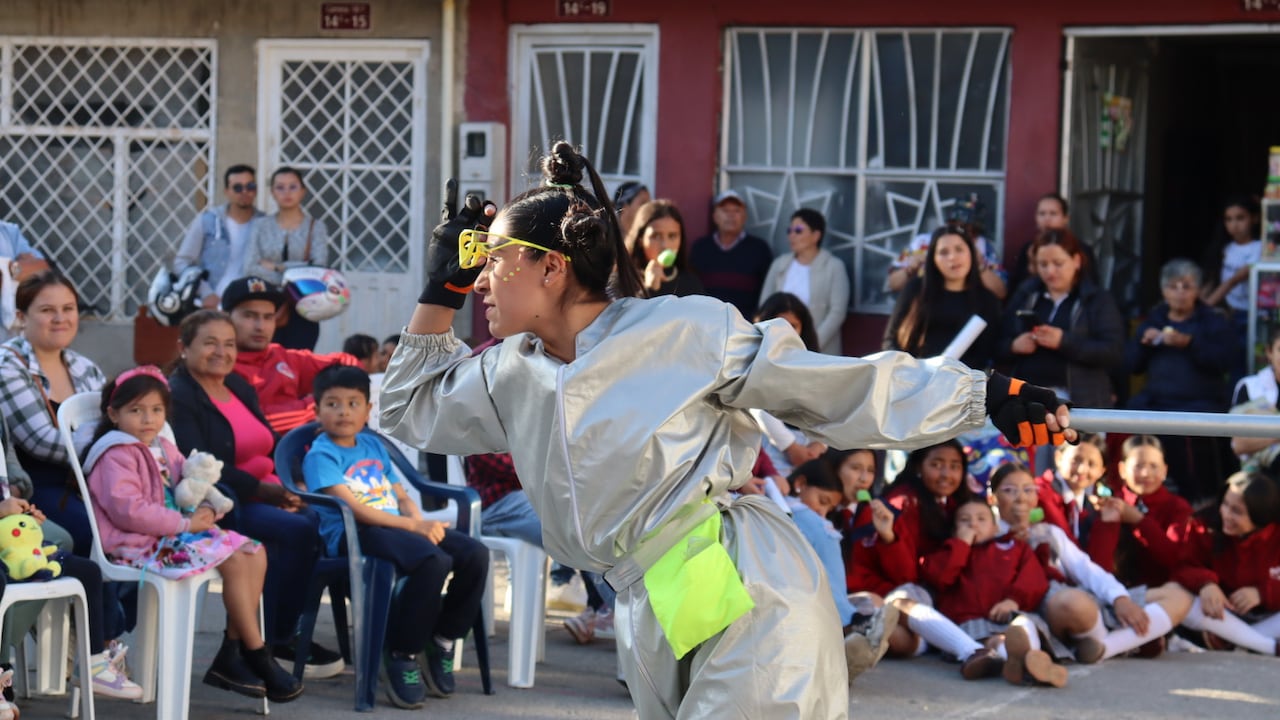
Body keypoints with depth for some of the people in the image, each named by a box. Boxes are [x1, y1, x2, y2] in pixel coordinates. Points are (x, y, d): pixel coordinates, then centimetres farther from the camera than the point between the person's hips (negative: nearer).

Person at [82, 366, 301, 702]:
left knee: (254, 554, -3)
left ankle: (231, 656, -7)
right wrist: (184, 523, -19)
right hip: (140, 545, -10)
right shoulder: (116, 456, -10)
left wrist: (203, 510, -4)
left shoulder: (164, 449, 18)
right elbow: (128, 510, -22)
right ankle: (259, 658, -14)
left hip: (169, 534, 10)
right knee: (234, 560, -22)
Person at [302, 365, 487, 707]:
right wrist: (413, 527, -18)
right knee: (433, 561, -33)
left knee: (474, 553, -12)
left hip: (396, 526, 8)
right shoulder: (320, 455, -1)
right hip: (352, 536, -8)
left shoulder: (373, 445, 23)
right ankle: (402, 655, -20)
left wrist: (420, 521, -3)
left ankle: (442, 640, 5)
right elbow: (352, 508, -13)